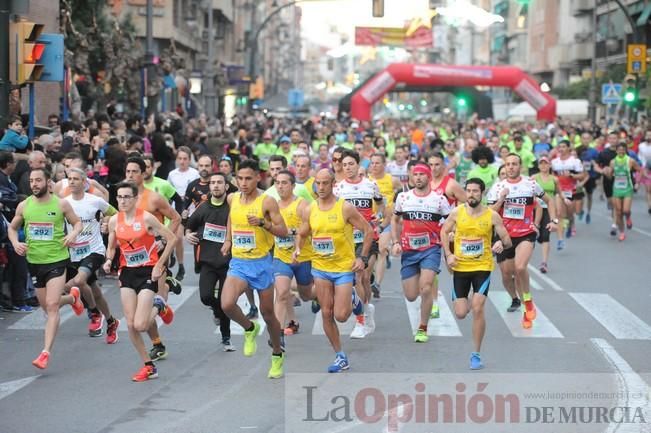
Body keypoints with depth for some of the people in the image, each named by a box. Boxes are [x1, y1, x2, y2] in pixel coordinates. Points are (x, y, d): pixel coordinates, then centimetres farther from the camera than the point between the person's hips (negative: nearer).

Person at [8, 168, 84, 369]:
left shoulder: (61, 204, -6)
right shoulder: (24, 206, 1)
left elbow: (78, 222, 7)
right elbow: (12, 228, 15)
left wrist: (73, 234, -15)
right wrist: (15, 243, -5)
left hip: (57, 260, -4)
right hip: (34, 261, 4)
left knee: (52, 306, -15)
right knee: (46, 306, 16)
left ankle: (46, 352, -15)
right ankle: (72, 297, 50)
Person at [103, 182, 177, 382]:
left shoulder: (146, 218, -12)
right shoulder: (114, 221, 2)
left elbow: (172, 239, -8)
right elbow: (111, 247, 16)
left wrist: (159, 265, -11)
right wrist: (109, 260, -6)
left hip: (147, 272, -5)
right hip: (127, 273, 5)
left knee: (140, 325, -14)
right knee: (131, 325, -1)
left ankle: (158, 306, 19)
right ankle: (149, 366, 14)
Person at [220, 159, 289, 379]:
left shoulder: (267, 202, -11)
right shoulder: (233, 199, 3)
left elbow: (283, 231, -11)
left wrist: (262, 223, -25)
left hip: (261, 263, -3)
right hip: (237, 263, 3)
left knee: (267, 313, 8)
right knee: (227, 305, -21)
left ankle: (277, 355, 30)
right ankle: (250, 328, 10)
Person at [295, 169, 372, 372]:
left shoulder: (345, 208, -12)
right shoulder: (309, 210, 1)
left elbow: (368, 230, -5)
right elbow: (302, 235, 15)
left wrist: (362, 258, -9)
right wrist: (298, 249, -6)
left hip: (344, 267, -4)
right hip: (320, 268, 4)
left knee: (341, 316, -8)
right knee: (326, 314, 3)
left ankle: (353, 300, 27)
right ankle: (340, 357, 15)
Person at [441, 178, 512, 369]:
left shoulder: (492, 215, -8)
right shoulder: (457, 212, -5)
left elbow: (507, 239, -3)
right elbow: (444, 231, 10)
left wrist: (502, 244, -27)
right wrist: (448, 255, -3)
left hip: (482, 267, -2)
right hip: (460, 267, 2)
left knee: (477, 309, -13)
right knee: (460, 314, 2)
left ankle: (476, 354, -2)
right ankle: (467, 302, 43)